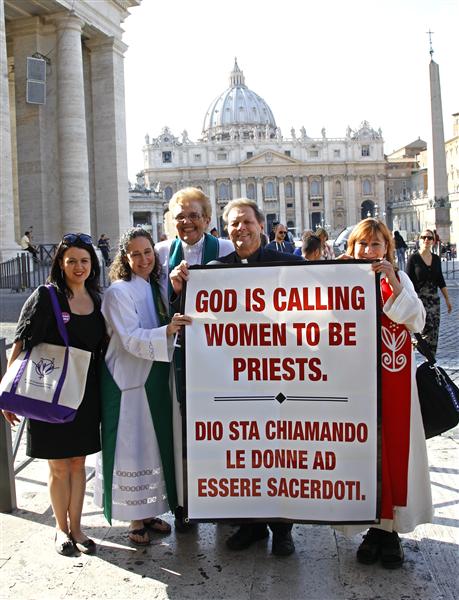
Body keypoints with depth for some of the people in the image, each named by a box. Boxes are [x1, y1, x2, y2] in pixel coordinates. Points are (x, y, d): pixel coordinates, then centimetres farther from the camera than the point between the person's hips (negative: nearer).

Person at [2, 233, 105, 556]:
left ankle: (75, 526, 27)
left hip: (86, 394, 4)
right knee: (59, 467, 8)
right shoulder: (45, 297, -9)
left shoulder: (98, 301, 5)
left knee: (78, 463, 13)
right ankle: (61, 528, 26)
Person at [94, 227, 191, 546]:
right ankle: (135, 519, 17)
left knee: (156, 446, 15)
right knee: (133, 447, 2)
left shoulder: (159, 286, 7)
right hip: (129, 381, -7)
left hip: (157, 379, 7)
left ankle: (151, 511, 30)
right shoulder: (118, 292, -12)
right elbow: (131, 339, -22)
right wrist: (167, 331, -36)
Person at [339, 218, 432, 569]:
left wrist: (394, 284, -17)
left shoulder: (399, 279, 5)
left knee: (397, 447, 4)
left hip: (395, 380, 1)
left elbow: (417, 322, -7)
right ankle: (375, 524, 16)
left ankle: (391, 527, 16)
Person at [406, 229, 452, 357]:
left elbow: (441, 280, 15)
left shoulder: (436, 259, 8)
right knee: (427, 330, -16)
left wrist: (447, 299, 14)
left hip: (434, 299, 5)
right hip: (419, 299, -5)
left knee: (434, 332, 3)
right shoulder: (413, 258, -6)